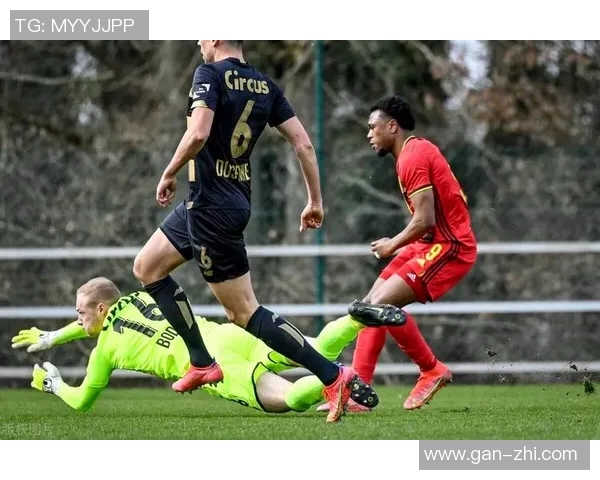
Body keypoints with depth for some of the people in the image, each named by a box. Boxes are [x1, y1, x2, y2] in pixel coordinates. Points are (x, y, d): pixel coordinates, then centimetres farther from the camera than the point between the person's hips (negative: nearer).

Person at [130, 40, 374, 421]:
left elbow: (197, 134, -27)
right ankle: (201, 363, 18)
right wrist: (316, 201, 12)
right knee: (147, 267, 21)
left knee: (244, 310, -4)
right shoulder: (266, 86, 7)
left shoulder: (210, 74, -14)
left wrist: (169, 175, -11)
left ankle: (333, 376, -10)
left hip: (212, 207, -9)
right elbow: (304, 143, 4)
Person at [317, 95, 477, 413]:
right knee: (371, 306, 5)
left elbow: (424, 220, -21)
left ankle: (432, 371, -6)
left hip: (449, 246, -10)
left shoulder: (413, 157, -15)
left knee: (382, 303, -20)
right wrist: (397, 246, 8)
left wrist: (393, 246, -6)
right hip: (431, 244, 10)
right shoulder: (415, 152, 17)